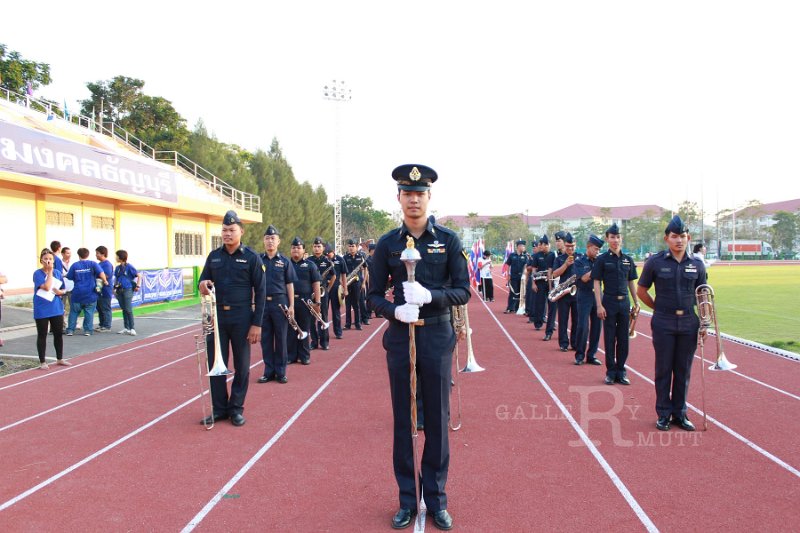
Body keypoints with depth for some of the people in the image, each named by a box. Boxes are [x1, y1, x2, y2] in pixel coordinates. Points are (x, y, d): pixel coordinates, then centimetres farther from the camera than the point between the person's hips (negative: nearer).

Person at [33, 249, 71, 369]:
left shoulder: (58, 273, 6)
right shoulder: (38, 273, -9)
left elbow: (63, 290, 14)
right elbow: (46, 287, -23)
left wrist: (59, 292, -9)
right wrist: (50, 271, -17)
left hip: (57, 309, 5)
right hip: (42, 310, -5)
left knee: (59, 334, 11)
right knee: (42, 335, 4)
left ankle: (60, 359, 25)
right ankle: (42, 362, 13)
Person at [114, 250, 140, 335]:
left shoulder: (129, 267, -8)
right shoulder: (118, 268, 10)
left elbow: (139, 276, -7)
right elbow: (116, 278, 21)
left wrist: (138, 286, -10)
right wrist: (115, 286, 9)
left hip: (128, 290, -6)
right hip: (120, 290, 6)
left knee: (128, 310, -8)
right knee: (124, 309, 11)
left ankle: (132, 328, -5)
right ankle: (126, 328, 17)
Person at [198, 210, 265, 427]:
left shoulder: (251, 257, -4)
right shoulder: (214, 256, 7)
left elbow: (260, 292, -5)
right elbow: (203, 281, 13)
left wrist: (257, 324, -10)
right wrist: (203, 285, -14)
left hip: (241, 319, -3)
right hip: (216, 318, 4)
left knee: (241, 366, 6)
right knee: (215, 364, 7)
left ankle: (236, 408, 19)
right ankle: (219, 408, 20)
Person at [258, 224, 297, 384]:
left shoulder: (284, 261, 1)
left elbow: (290, 285, 3)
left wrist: (291, 305, -3)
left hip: (280, 303, -1)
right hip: (262, 303, 1)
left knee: (281, 338, 5)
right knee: (265, 339, 7)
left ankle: (281, 372, 14)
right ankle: (269, 371, 17)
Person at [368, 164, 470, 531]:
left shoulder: (448, 240, -1)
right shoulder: (387, 243, 2)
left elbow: (463, 292, -3)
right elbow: (375, 295, 3)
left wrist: (429, 296, -21)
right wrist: (395, 310, -18)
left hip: (437, 338, -1)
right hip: (400, 337, 1)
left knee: (437, 419, 8)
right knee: (403, 419, 9)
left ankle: (436, 499, 24)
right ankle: (407, 499, 23)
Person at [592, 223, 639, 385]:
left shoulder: (628, 259, 8)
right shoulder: (602, 259, -4)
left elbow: (631, 282, 13)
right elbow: (597, 283, -6)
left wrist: (636, 302, 7)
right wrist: (599, 305, -12)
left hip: (624, 302, 3)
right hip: (609, 302, -3)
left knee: (623, 338, 8)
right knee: (610, 338, 3)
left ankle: (621, 370, 18)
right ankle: (611, 371, 12)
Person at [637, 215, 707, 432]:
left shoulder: (697, 264, 4)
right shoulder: (655, 262, -4)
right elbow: (641, 290, 6)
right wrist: (658, 308, 4)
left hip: (689, 323, 2)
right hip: (663, 324, -2)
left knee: (683, 371, 10)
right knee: (663, 369, 5)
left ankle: (680, 413, 22)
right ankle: (663, 414, 16)